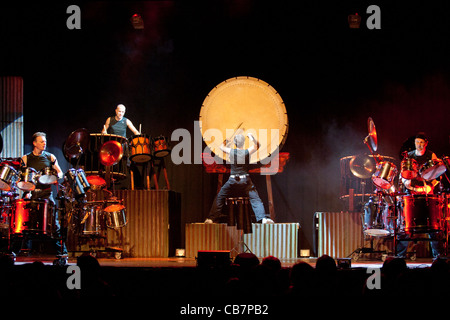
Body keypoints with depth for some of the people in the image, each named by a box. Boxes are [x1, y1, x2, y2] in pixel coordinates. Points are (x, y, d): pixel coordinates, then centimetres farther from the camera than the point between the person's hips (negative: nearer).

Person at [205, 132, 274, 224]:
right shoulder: (248, 152, -7)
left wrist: (227, 140, 35)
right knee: (255, 199, 0)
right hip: (245, 181, -1)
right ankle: (263, 218, -16)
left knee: (220, 198, 12)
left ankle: (211, 218, 5)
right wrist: (251, 137, 26)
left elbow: (222, 147, 18)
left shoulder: (230, 151, -5)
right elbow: (257, 145, 13)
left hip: (232, 180, 1)